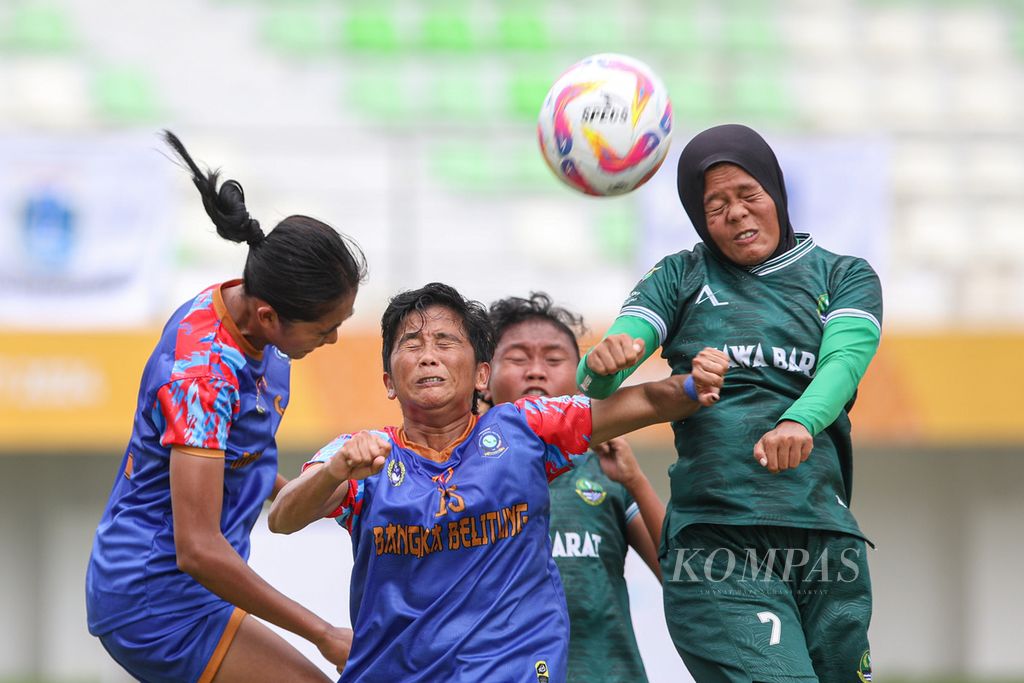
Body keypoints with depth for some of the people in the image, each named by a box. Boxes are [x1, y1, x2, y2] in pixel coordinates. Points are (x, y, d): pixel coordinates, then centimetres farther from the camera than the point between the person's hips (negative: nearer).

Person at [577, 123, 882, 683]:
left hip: (826, 542, 3)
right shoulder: (681, 278, 12)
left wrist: (797, 423, -29)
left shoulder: (843, 278, 14)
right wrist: (606, 360, -26)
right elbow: (594, 379, 0)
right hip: (716, 545, -3)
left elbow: (844, 361, -7)